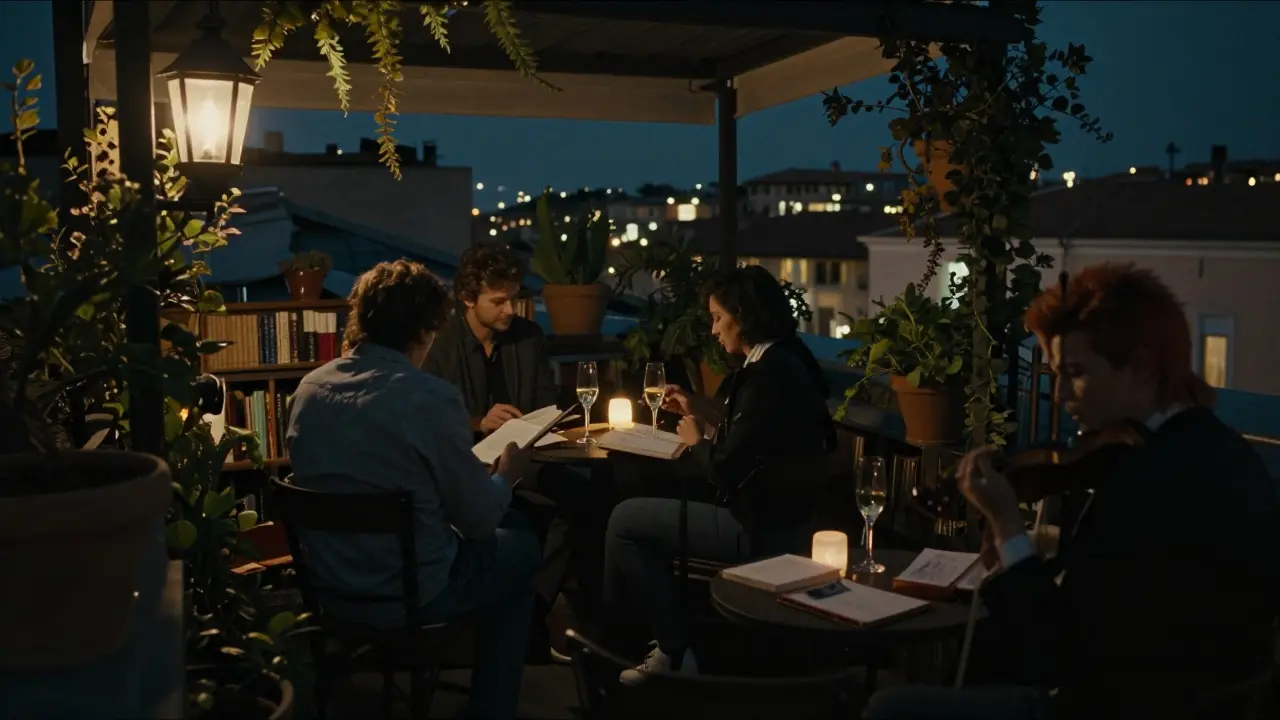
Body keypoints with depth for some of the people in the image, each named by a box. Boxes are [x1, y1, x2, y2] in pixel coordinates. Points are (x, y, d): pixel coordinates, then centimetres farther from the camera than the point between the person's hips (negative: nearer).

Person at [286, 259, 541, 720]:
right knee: (520, 547, 22)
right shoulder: (432, 398, -23)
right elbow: (478, 518, -13)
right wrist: (506, 475, 9)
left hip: (329, 584, 7)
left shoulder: (309, 387, -4)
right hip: (409, 594, -7)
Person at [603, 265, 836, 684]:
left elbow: (725, 469, -21)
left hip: (763, 528, -10)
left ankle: (674, 651, 11)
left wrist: (695, 443, -1)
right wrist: (706, 413, 16)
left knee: (626, 520, -2)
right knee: (644, 511, 21)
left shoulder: (768, 374, -23)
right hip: (774, 512, 10)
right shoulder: (784, 360, 7)